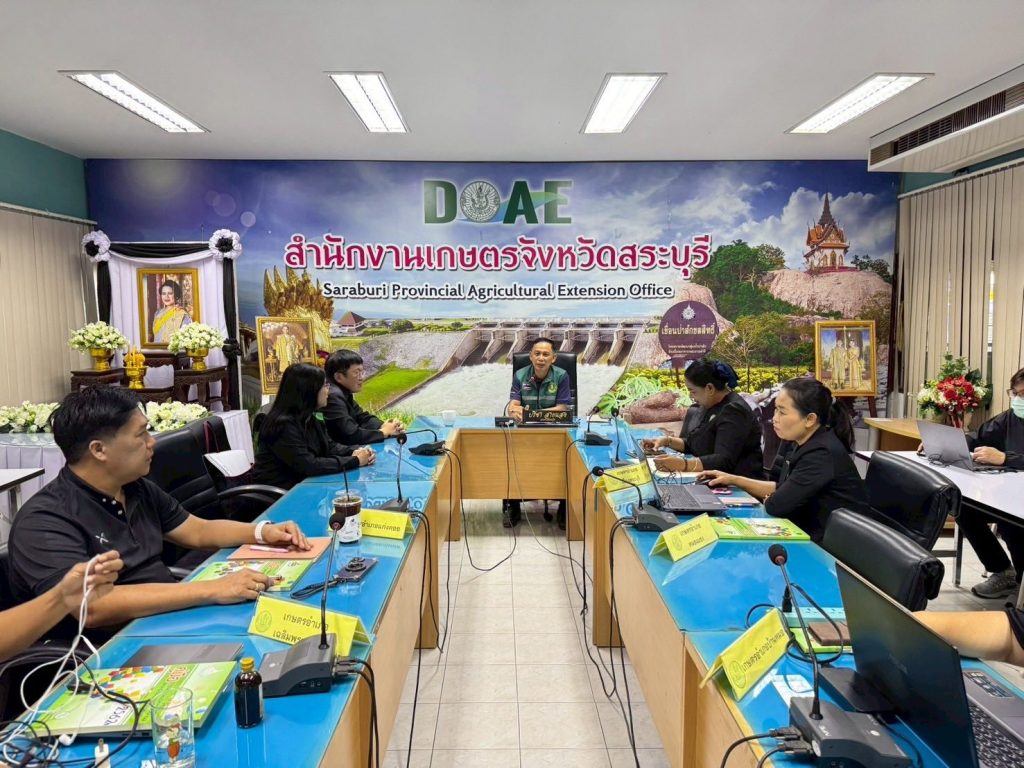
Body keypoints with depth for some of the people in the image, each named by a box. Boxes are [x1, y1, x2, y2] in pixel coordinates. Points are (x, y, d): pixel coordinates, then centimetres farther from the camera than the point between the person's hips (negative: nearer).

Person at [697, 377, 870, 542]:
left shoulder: (823, 454, -26)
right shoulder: (797, 442, 0)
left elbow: (776, 505, -24)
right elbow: (783, 488, 11)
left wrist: (765, 499, -2)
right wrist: (734, 480, 4)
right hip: (813, 533, 7)